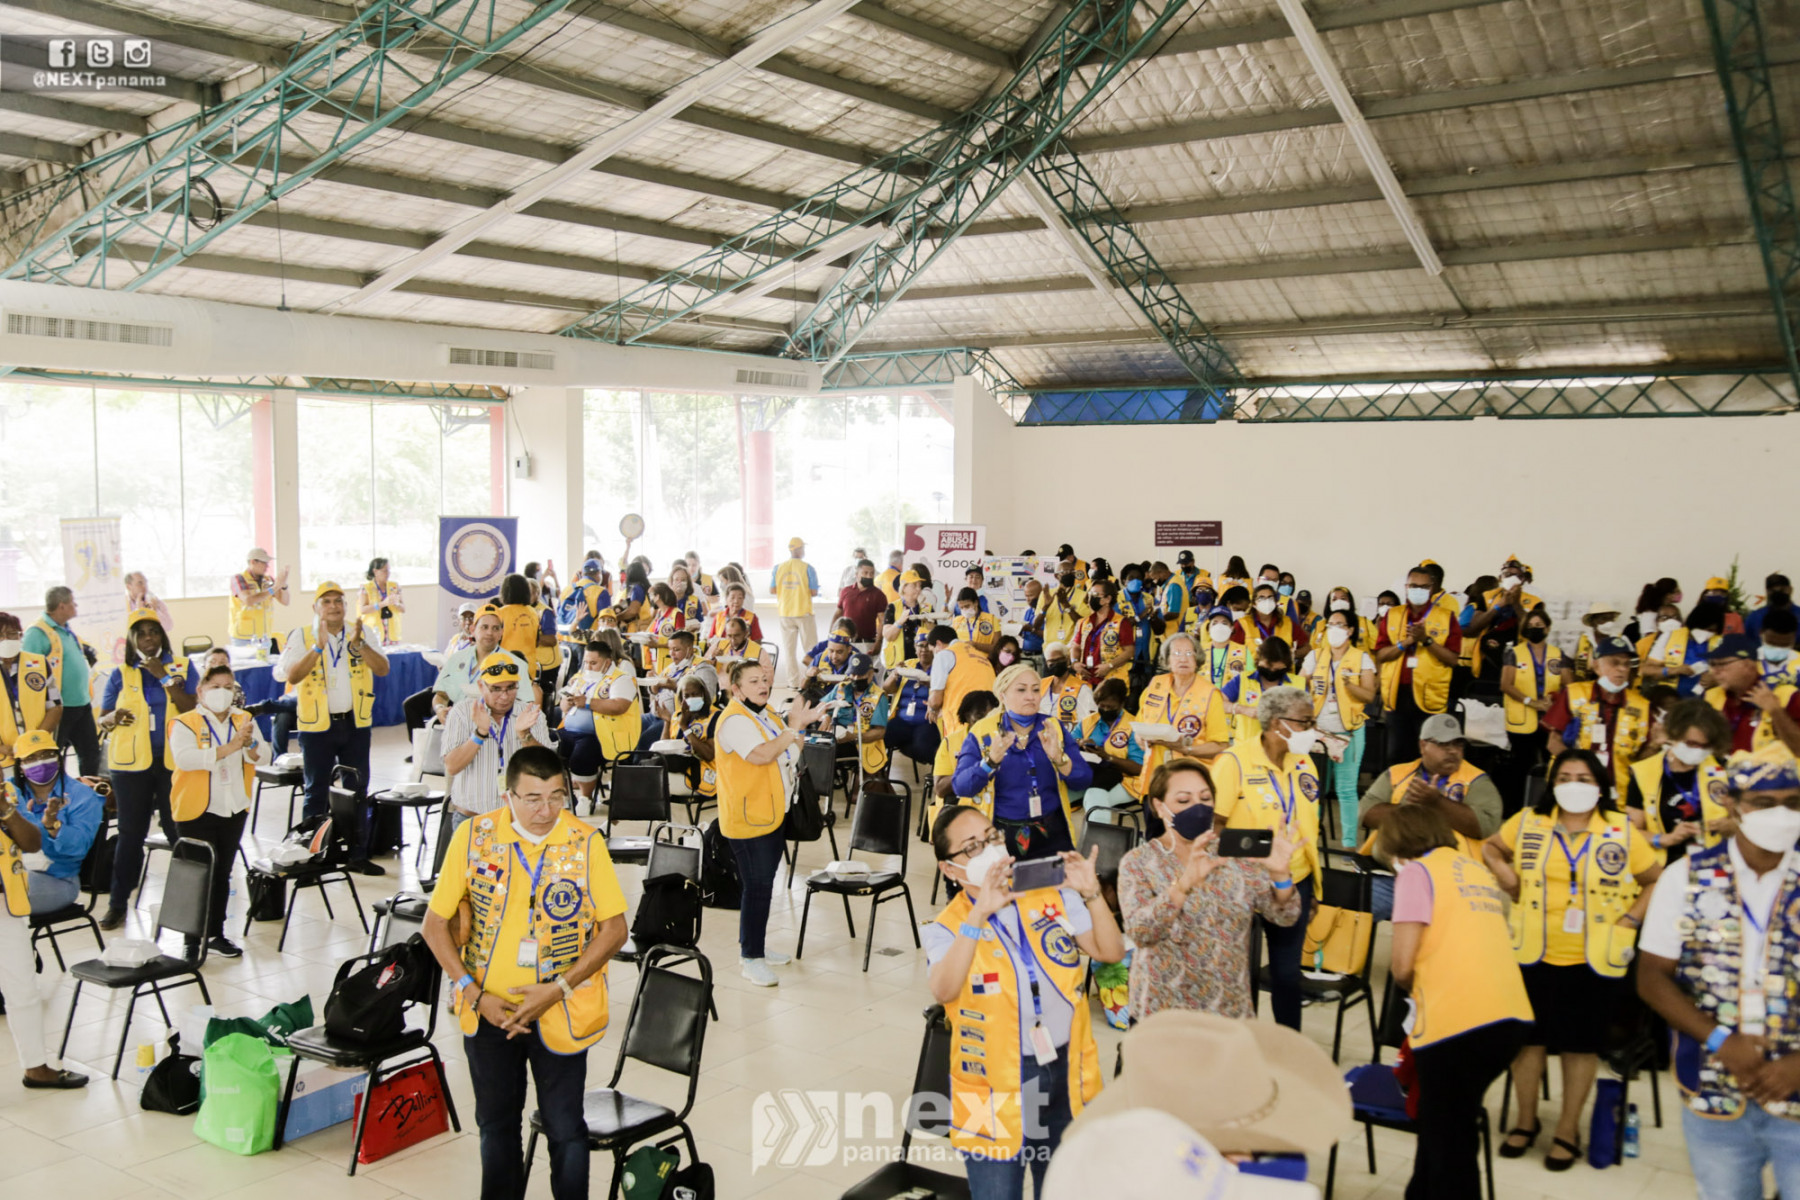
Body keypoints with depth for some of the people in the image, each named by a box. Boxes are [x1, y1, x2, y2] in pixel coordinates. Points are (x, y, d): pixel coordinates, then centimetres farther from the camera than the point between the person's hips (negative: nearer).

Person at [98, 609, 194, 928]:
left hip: (174, 760, -1)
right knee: (131, 832, 4)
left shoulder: (181, 667, 4)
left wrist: (165, 677, -13)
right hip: (131, 762, 1)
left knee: (178, 828, 3)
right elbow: (102, 720, 8)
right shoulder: (120, 675, 7)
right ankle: (118, 904, 11)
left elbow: (192, 708, -8)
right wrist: (113, 717, -14)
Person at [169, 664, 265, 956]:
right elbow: (184, 758, -23)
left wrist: (249, 744, -24)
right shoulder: (185, 723, -7)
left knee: (222, 873, 11)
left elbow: (260, 757, -2)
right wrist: (228, 748, -29)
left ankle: (216, 934, 19)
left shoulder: (245, 720, 7)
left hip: (234, 810, 4)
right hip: (196, 812, -4)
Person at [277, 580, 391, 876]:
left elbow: (382, 668, -6)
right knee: (317, 792, 5)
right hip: (317, 725, -2)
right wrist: (319, 647, -24)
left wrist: (358, 644, -20)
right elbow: (291, 676, -15)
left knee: (358, 790, 8)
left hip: (355, 722, 3)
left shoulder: (360, 632, 4)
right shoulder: (302, 636, -2)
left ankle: (358, 854, 18)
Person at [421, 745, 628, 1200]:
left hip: (560, 1013, -2)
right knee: (496, 1124, 18)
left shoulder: (586, 842, -12)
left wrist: (557, 990, -16)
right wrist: (474, 994, -11)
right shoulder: (472, 837, -9)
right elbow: (435, 925, -2)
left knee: (565, 1128, 4)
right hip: (488, 1010, 2)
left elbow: (614, 928, -8)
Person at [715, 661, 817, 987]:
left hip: (772, 812, 9)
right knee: (757, 886, -6)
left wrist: (800, 727, -1)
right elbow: (761, 755, -31)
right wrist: (793, 726, -25)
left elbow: (791, 753, 17)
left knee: (763, 884, 17)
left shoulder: (765, 713, 13)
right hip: (747, 819, -9)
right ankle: (751, 959, 2)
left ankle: (757, 947, 29)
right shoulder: (734, 720, -18)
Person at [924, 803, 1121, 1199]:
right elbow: (944, 991, -30)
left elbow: (1111, 953, -3)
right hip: (996, 1084, -3)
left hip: (1065, 1072, 4)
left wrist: (1092, 894, -18)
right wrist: (978, 915, -37)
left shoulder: (1053, 898, 1)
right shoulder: (945, 928, -11)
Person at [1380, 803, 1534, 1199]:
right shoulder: (1475, 867, 22)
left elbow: (1403, 965, -7)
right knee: (1447, 1120, 24)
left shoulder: (1417, 872, 0)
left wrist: (1416, 989, 13)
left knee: (1449, 1141, 4)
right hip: (1512, 1017, 7)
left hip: (1458, 1021, -7)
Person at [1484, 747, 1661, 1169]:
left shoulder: (1621, 832, -3)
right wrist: (1505, 875, -1)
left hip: (1593, 959, -1)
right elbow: (1490, 847, 17)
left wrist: (1630, 918, -3)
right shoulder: (1528, 822, 0)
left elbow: (1657, 880, 7)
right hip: (1534, 953, 1)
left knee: (1581, 1044, 9)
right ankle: (1526, 1120, 28)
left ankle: (1568, 1129, 24)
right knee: (1529, 1036, 10)